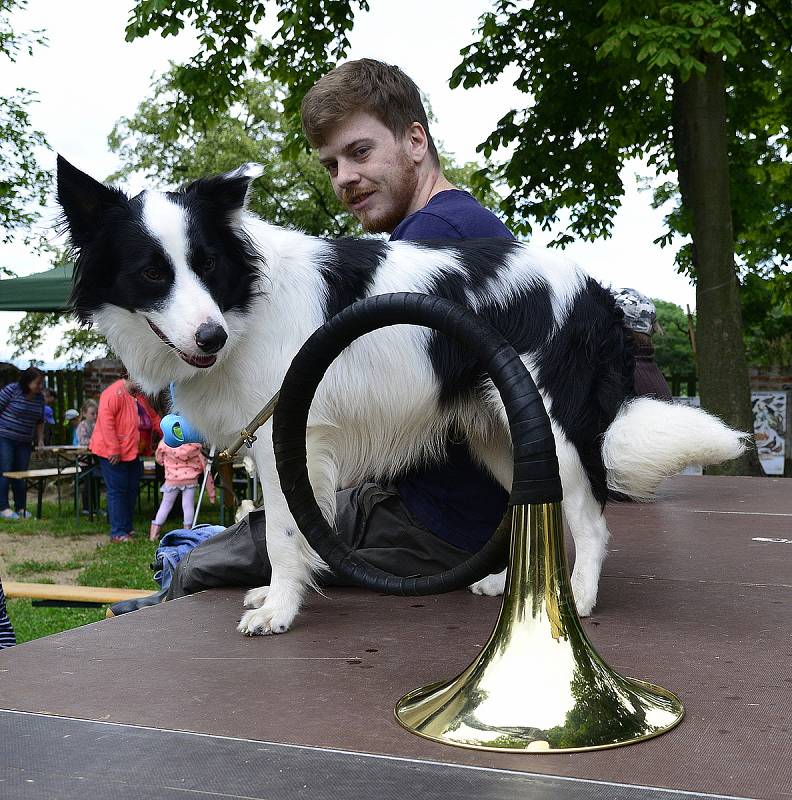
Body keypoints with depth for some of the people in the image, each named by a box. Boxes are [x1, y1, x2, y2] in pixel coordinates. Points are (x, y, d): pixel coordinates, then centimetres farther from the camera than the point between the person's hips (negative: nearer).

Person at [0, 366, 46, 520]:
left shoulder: (40, 397, 5)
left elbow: (40, 421, 16)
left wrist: (40, 440, 9)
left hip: (25, 442, 5)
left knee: (21, 475, 8)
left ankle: (21, 508, 14)